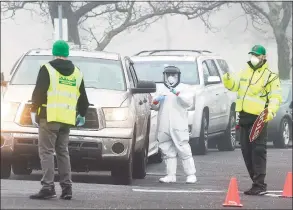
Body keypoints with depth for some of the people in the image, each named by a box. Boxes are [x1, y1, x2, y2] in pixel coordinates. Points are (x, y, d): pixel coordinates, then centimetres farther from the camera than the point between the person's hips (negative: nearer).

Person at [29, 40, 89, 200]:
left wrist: (34, 110, 0)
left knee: (46, 151, -6)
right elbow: (83, 98, 20)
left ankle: (48, 187, -16)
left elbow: (38, 92, -8)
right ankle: (66, 188, 9)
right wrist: (82, 114, 32)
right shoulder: (76, 73, 14)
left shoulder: (47, 69, -4)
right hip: (67, 119, 6)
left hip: (49, 117, -6)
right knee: (63, 152, 13)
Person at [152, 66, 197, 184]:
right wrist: (156, 101, -2)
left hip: (179, 126, -4)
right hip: (164, 127, 4)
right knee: (168, 151, 5)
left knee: (184, 150, -8)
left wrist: (178, 94, -17)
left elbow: (189, 102, -5)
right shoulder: (161, 90, 21)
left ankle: (191, 174, -6)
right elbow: (154, 107, 20)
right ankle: (171, 175, 9)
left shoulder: (184, 88, 9)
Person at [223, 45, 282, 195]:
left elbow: (275, 97, -8)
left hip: (258, 118, -7)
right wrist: (228, 78, -13)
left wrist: (271, 111, -25)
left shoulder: (270, 76, -1)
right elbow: (233, 85, 10)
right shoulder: (244, 73, 19)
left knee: (258, 151, -12)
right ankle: (256, 181, 17)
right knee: (246, 151, 9)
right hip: (244, 117, 7)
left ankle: (259, 184, -14)